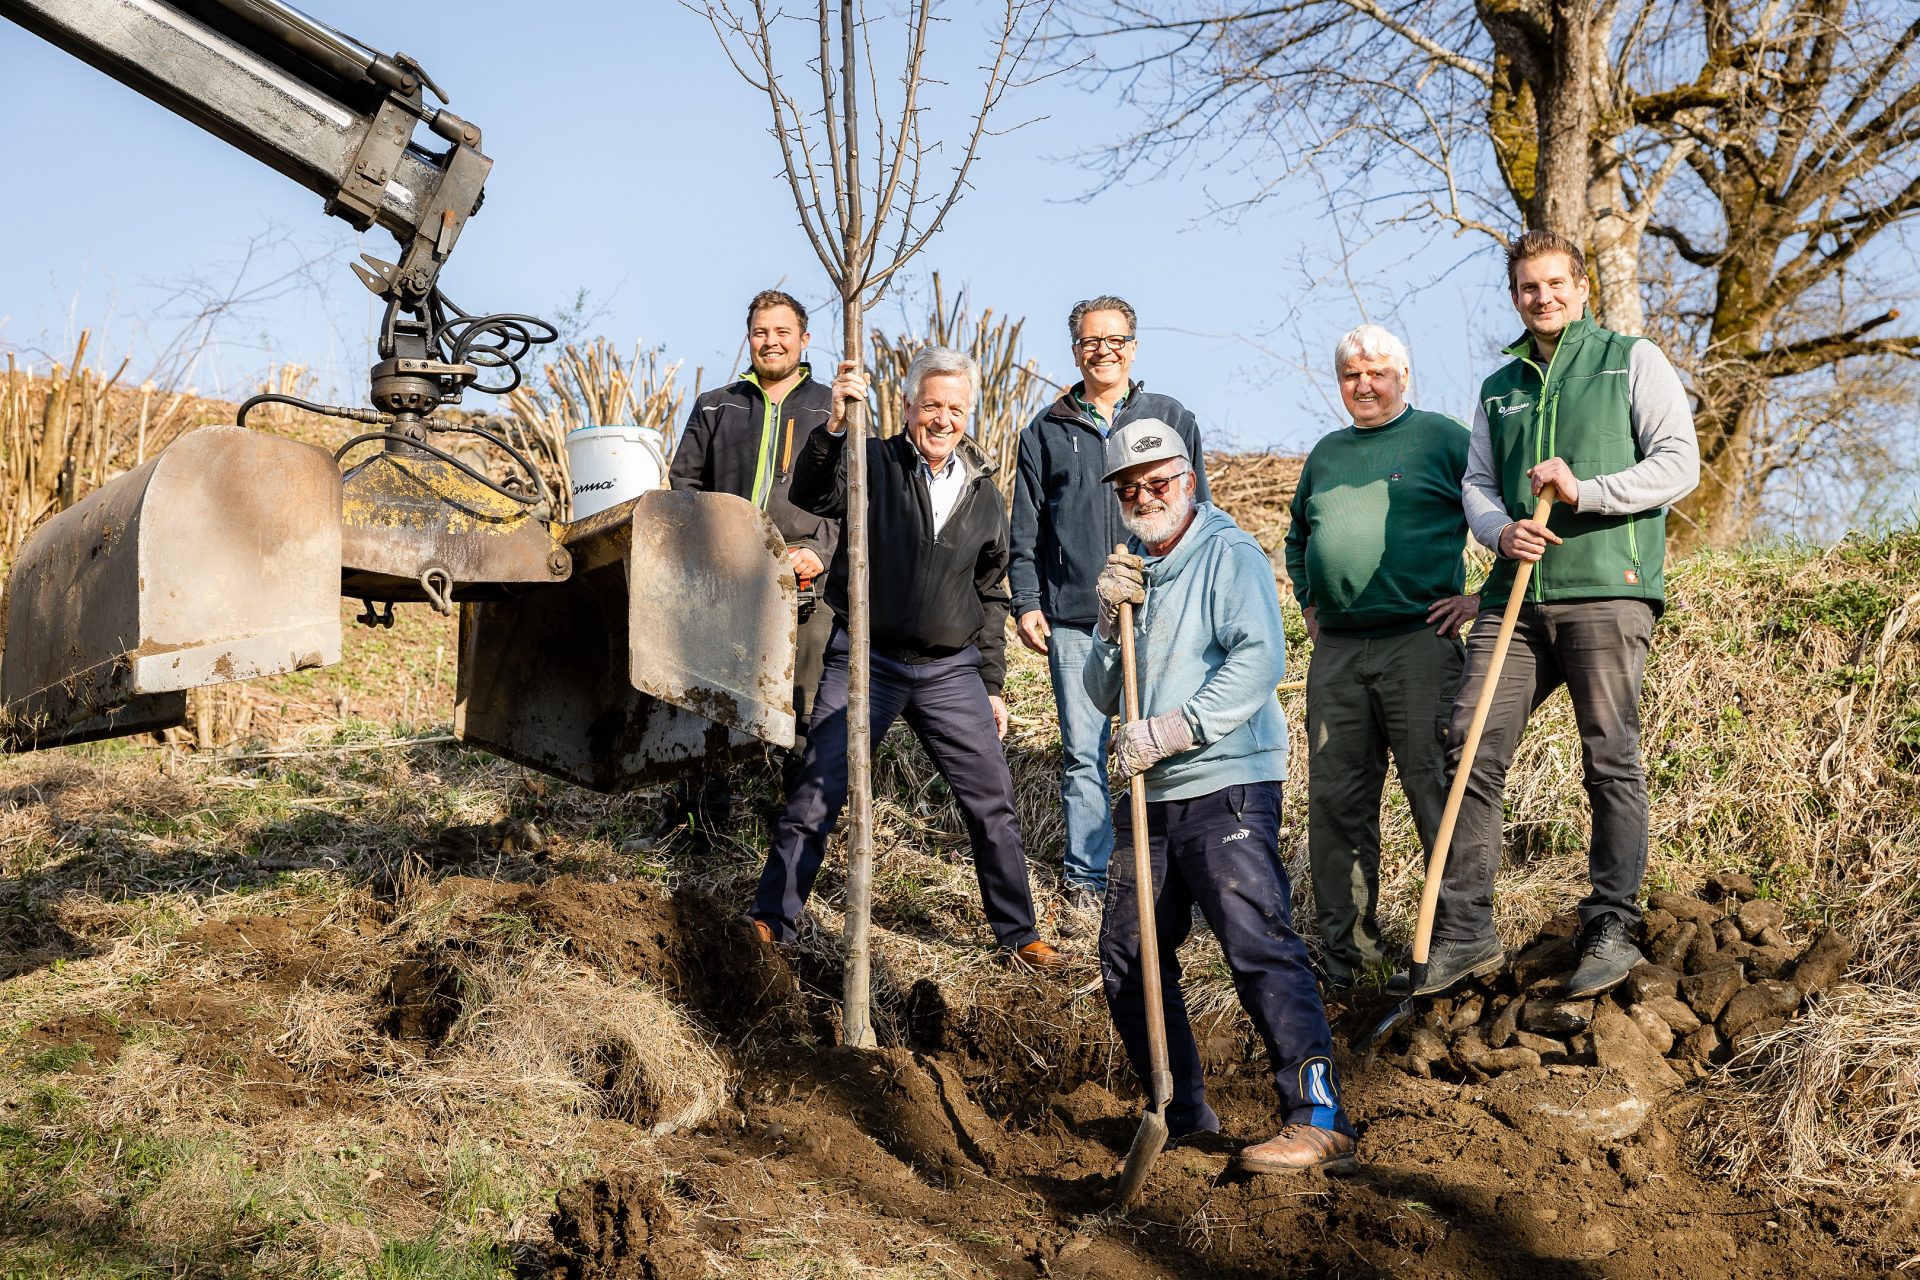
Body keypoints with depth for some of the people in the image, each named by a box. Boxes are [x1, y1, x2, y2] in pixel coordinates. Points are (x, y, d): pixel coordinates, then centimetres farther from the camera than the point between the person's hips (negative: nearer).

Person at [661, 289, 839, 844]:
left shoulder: (834, 410, 11)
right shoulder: (715, 408, 15)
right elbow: (684, 483, 16)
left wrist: (822, 550, -9)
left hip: (807, 587, -1)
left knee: (807, 711, -1)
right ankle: (700, 815, 16)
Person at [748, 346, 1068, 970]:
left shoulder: (984, 494, 10)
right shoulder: (872, 463, -3)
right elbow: (811, 494, -23)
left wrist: (992, 685, 14)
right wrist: (835, 425, -40)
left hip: (951, 671, 3)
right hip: (866, 662, -3)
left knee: (994, 804, 5)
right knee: (814, 797, -1)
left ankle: (1019, 934, 20)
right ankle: (770, 922, 14)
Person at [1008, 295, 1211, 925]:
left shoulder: (1173, 420, 9)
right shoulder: (1046, 431, 10)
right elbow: (1025, 529, 11)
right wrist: (1025, 601, 0)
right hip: (1073, 618, 1)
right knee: (1083, 754, 1)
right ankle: (1086, 879, 11)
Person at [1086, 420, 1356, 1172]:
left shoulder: (1229, 556, -3)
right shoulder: (1134, 571, 18)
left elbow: (1259, 662, -18)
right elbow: (1104, 696, 14)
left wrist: (1168, 731, -20)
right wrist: (1110, 623, -4)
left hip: (1226, 786, -8)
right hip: (1153, 798, 8)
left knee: (1260, 945, -17)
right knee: (1128, 959, 10)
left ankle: (1319, 1118, -17)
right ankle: (1183, 1115, 21)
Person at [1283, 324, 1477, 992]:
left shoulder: (1443, 439, 1)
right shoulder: (1326, 454, 19)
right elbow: (1297, 537, 34)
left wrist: (1484, 596, -4)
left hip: (1420, 642, -5)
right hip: (1337, 650, 6)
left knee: (1438, 796, -6)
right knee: (1335, 803, 5)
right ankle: (1346, 949, 15)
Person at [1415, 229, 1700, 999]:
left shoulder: (1631, 361, 8)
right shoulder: (1498, 389, 22)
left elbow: (1680, 464, 0)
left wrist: (1585, 492, -13)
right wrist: (1501, 529, -3)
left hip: (1607, 591, -4)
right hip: (1516, 595, 4)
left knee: (1611, 760, -4)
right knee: (1469, 749, -5)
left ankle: (1610, 929, 5)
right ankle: (1464, 931, 1)